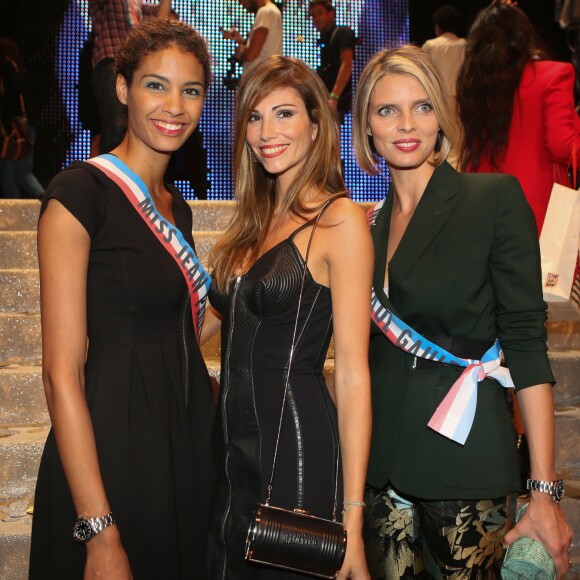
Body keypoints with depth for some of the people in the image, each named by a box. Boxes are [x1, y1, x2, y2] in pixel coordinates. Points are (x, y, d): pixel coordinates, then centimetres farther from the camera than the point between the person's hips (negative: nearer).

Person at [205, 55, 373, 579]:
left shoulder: (340, 219, -11)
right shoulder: (256, 220, 11)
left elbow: (353, 373, -15)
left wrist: (352, 516, -17)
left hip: (299, 450, -7)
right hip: (232, 447, 7)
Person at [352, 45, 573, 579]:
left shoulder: (495, 199, -7)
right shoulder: (372, 227, 9)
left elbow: (526, 343, -11)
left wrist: (545, 492, -14)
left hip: (464, 459, -5)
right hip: (384, 464, 5)